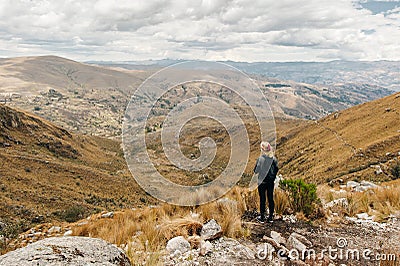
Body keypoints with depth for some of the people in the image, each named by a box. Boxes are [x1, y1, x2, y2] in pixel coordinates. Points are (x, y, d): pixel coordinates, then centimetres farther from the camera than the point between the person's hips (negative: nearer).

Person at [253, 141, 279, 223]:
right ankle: (271, 217, 20)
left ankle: (262, 217, 13)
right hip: (271, 182, 4)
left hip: (262, 181, -3)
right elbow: (277, 169, 1)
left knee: (262, 199, 5)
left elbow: (256, 170, -12)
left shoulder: (260, 159, -16)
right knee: (270, 198, 12)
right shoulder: (273, 158, -5)